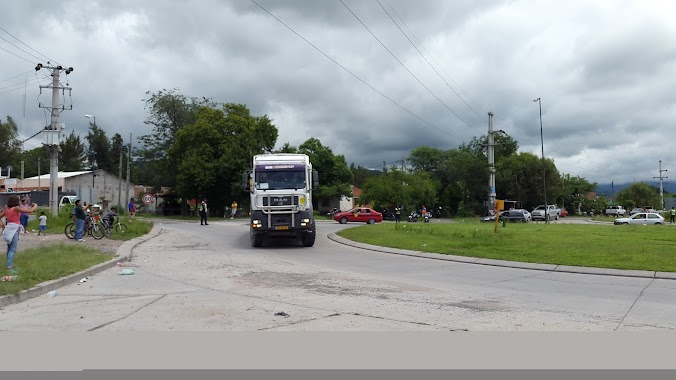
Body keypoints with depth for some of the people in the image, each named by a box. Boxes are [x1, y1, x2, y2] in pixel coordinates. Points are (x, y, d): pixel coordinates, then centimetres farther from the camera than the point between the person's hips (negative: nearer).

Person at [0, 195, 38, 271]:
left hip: (8, 229, 8)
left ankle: (10, 264, 25)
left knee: (10, 248, 16)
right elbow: (30, 211, -12)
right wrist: (35, 206, 5)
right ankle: (9, 266, -17)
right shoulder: (16, 208, -12)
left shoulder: (7, 209, 9)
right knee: (13, 249, -9)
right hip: (14, 230, -8)